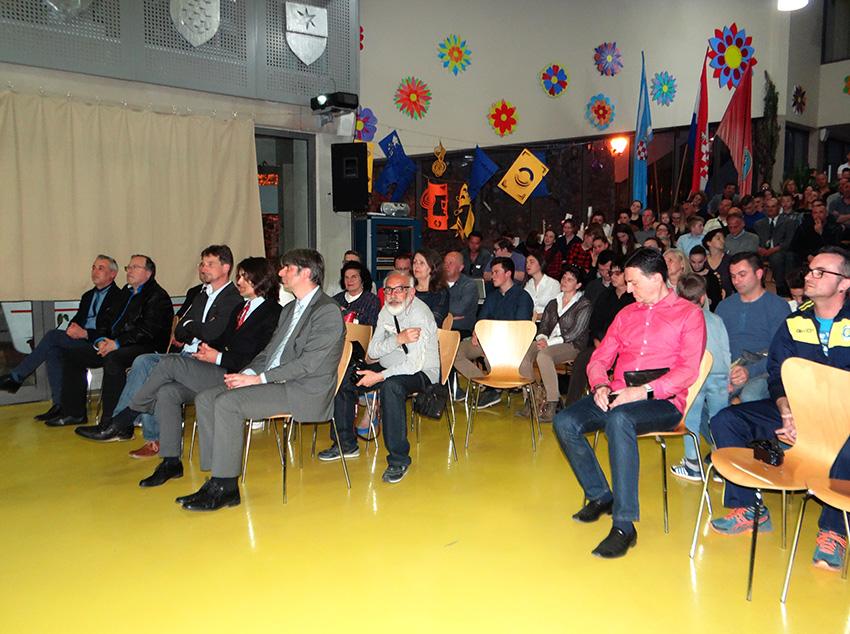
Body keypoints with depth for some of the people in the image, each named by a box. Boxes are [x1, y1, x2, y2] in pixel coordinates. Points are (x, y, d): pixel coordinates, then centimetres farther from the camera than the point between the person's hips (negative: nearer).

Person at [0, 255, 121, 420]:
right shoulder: (88, 296, 25)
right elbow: (76, 319, 19)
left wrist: (84, 333, -20)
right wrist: (73, 328, -6)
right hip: (79, 340, 7)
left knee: (53, 335, -21)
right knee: (53, 350, -22)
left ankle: (16, 377, -9)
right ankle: (59, 405, -20)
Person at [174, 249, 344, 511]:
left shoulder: (328, 311, -9)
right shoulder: (289, 309, 22)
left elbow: (308, 363, -17)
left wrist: (259, 378, -17)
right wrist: (248, 372, -1)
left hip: (305, 393, -9)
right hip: (274, 382, 9)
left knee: (227, 403, -25)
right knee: (205, 398, -6)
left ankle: (225, 487, -16)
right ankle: (219, 480, -8)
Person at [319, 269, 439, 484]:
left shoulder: (420, 314, -21)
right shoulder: (387, 310, 2)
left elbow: (415, 363, -27)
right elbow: (373, 351, -6)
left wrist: (380, 376, -28)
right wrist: (399, 339, -24)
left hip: (420, 373, -8)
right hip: (389, 367, 8)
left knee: (391, 386, -38)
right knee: (342, 378, -1)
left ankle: (399, 459, -27)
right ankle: (346, 444, 13)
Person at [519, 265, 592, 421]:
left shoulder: (584, 305, 2)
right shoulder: (553, 303, 22)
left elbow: (574, 333, -9)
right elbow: (543, 326, 17)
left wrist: (549, 342, -16)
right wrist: (541, 338, -7)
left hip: (572, 346, -6)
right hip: (548, 343, 6)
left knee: (543, 356, -37)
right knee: (523, 353, -25)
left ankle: (552, 403, -30)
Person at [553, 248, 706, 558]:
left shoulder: (689, 314, 2)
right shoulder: (626, 314, 19)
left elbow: (688, 370, -9)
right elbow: (599, 359, 17)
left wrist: (644, 391, -22)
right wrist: (600, 386, -6)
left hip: (662, 402, -6)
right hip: (617, 396, 6)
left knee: (619, 419, -38)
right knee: (564, 422, -19)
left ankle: (624, 525, -33)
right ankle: (600, 496, -1)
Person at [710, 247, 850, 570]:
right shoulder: (795, 322, 8)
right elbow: (777, 374, 4)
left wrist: (813, 422, -25)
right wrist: (787, 412, -17)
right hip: (795, 409, 5)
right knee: (725, 421, -13)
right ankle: (749, 509, -2)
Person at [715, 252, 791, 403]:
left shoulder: (778, 305, 5)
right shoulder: (724, 306, 19)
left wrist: (750, 370, -21)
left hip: (762, 372, -3)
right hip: (727, 370, 3)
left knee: (749, 397, -38)